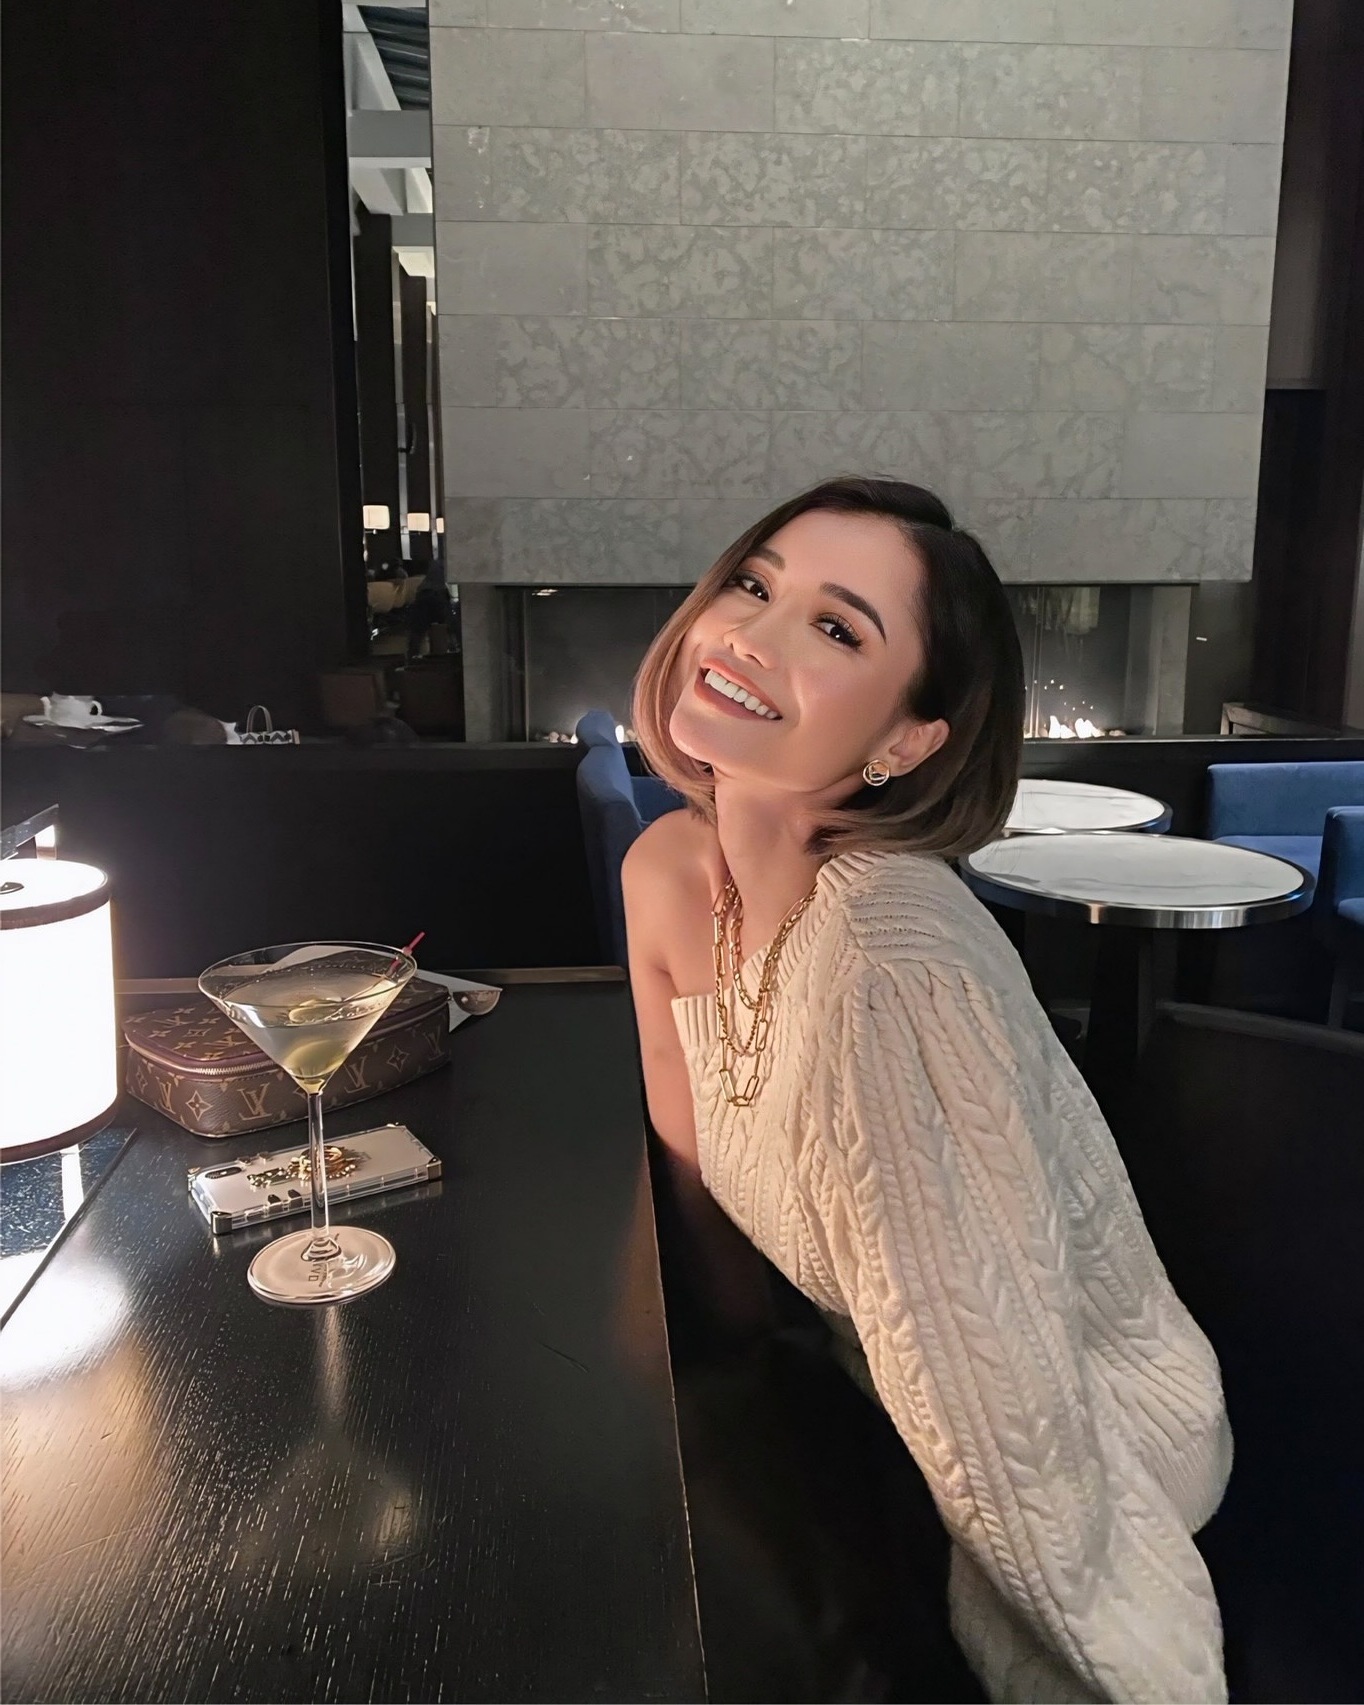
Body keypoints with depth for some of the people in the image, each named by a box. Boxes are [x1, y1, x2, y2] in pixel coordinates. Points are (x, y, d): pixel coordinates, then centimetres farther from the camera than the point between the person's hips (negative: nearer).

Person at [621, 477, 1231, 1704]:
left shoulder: (886, 950, -36)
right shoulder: (667, 870, -12)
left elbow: (995, 1412, -29)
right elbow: (692, 1142, 2)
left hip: (1081, 1457, -5)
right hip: (883, 1405, 6)